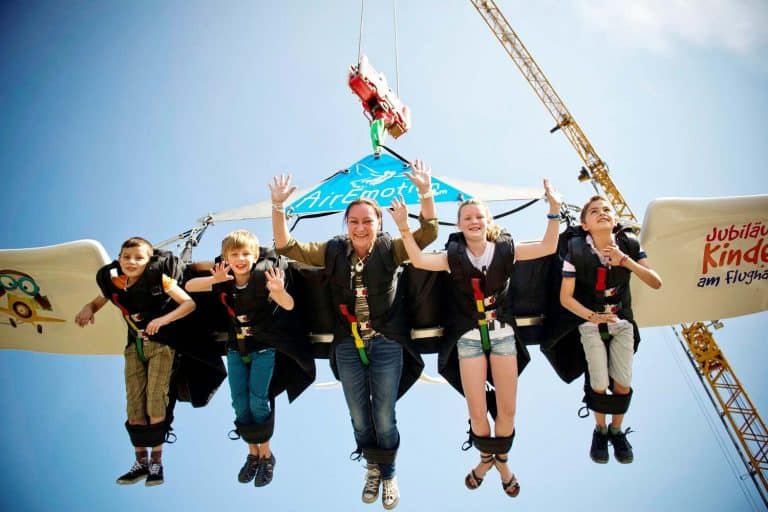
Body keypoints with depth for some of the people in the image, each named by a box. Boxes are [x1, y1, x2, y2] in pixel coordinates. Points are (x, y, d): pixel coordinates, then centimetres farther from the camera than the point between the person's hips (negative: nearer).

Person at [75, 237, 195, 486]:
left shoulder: (158, 278, -17)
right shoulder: (113, 282, -5)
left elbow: (189, 303, -16)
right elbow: (99, 301, 13)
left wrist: (164, 319, -29)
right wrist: (88, 308, -10)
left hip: (161, 344, -5)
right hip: (135, 345, 5)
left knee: (155, 401, -9)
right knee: (134, 405, 6)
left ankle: (156, 462, 5)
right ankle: (141, 462, 19)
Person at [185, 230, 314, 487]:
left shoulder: (263, 280, -19)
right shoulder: (223, 282, -8)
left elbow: (289, 305, -29)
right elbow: (188, 286, -10)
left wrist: (279, 290, -52)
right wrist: (214, 280, -29)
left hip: (263, 349, -4)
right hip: (236, 350, 4)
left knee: (258, 402, -9)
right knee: (239, 404, 5)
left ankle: (266, 454, 10)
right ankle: (253, 453, 21)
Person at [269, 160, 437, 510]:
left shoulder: (390, 249, -6)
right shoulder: (333, 251, -2)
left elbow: (428, 232, -14)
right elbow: (287, 247, -4)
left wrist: (426, 191, -28)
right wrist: (278, 205, -16)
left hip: (386, 345, -2)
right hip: (347, 346, 2)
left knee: (384, 416, 7)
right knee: (359, 416, 14)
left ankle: (389, 474, 32)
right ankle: (372, 468, 39)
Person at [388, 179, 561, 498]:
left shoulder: (505, 249, -4)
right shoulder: (454, 256, -4)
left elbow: (548, 247, -11)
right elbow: (419, 261, -18)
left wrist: (554, 211, -22)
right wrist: (404, 229, -31)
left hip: (502, 334, 1)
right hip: (469, 338, 0)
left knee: (507, 408, 3)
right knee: (476, 411, 1)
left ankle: (502, 460, 31)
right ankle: (485, 458, 32)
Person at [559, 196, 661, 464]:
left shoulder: (629, 245, -11)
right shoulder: (576, 252, -17)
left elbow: (656, 283, -15)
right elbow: (566, 297, -13)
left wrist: (625, 261, -27)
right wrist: (592, 316, -26)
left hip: (622, 322, 2)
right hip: (591, 324, -2)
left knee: (623, 382, -3)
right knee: (599, 384, -8)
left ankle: (617, 431, 24)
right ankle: (600, 430, 20)